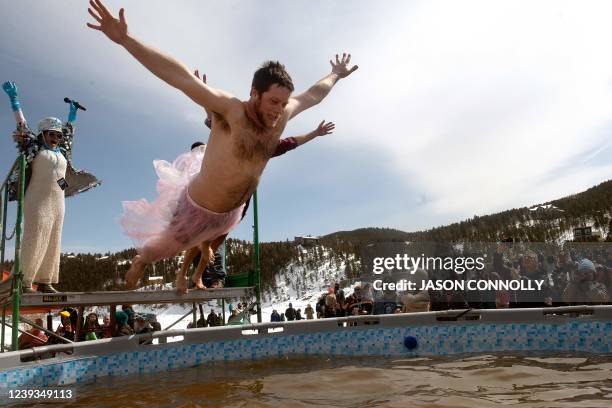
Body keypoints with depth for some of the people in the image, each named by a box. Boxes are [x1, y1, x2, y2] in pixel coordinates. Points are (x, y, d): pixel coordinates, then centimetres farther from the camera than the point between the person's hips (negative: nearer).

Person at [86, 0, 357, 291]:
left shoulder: (280, 117, -12)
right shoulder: (230, 111, -31)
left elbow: (312, 95, 6)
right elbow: (180, 77, -39)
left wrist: (336, 75, 22)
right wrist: (125, 40, -44)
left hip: (233, 212, 5)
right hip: (198, 209, -5)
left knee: (209, 241, 37)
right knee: (164, 248, 23)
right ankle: (140, 260, 55)